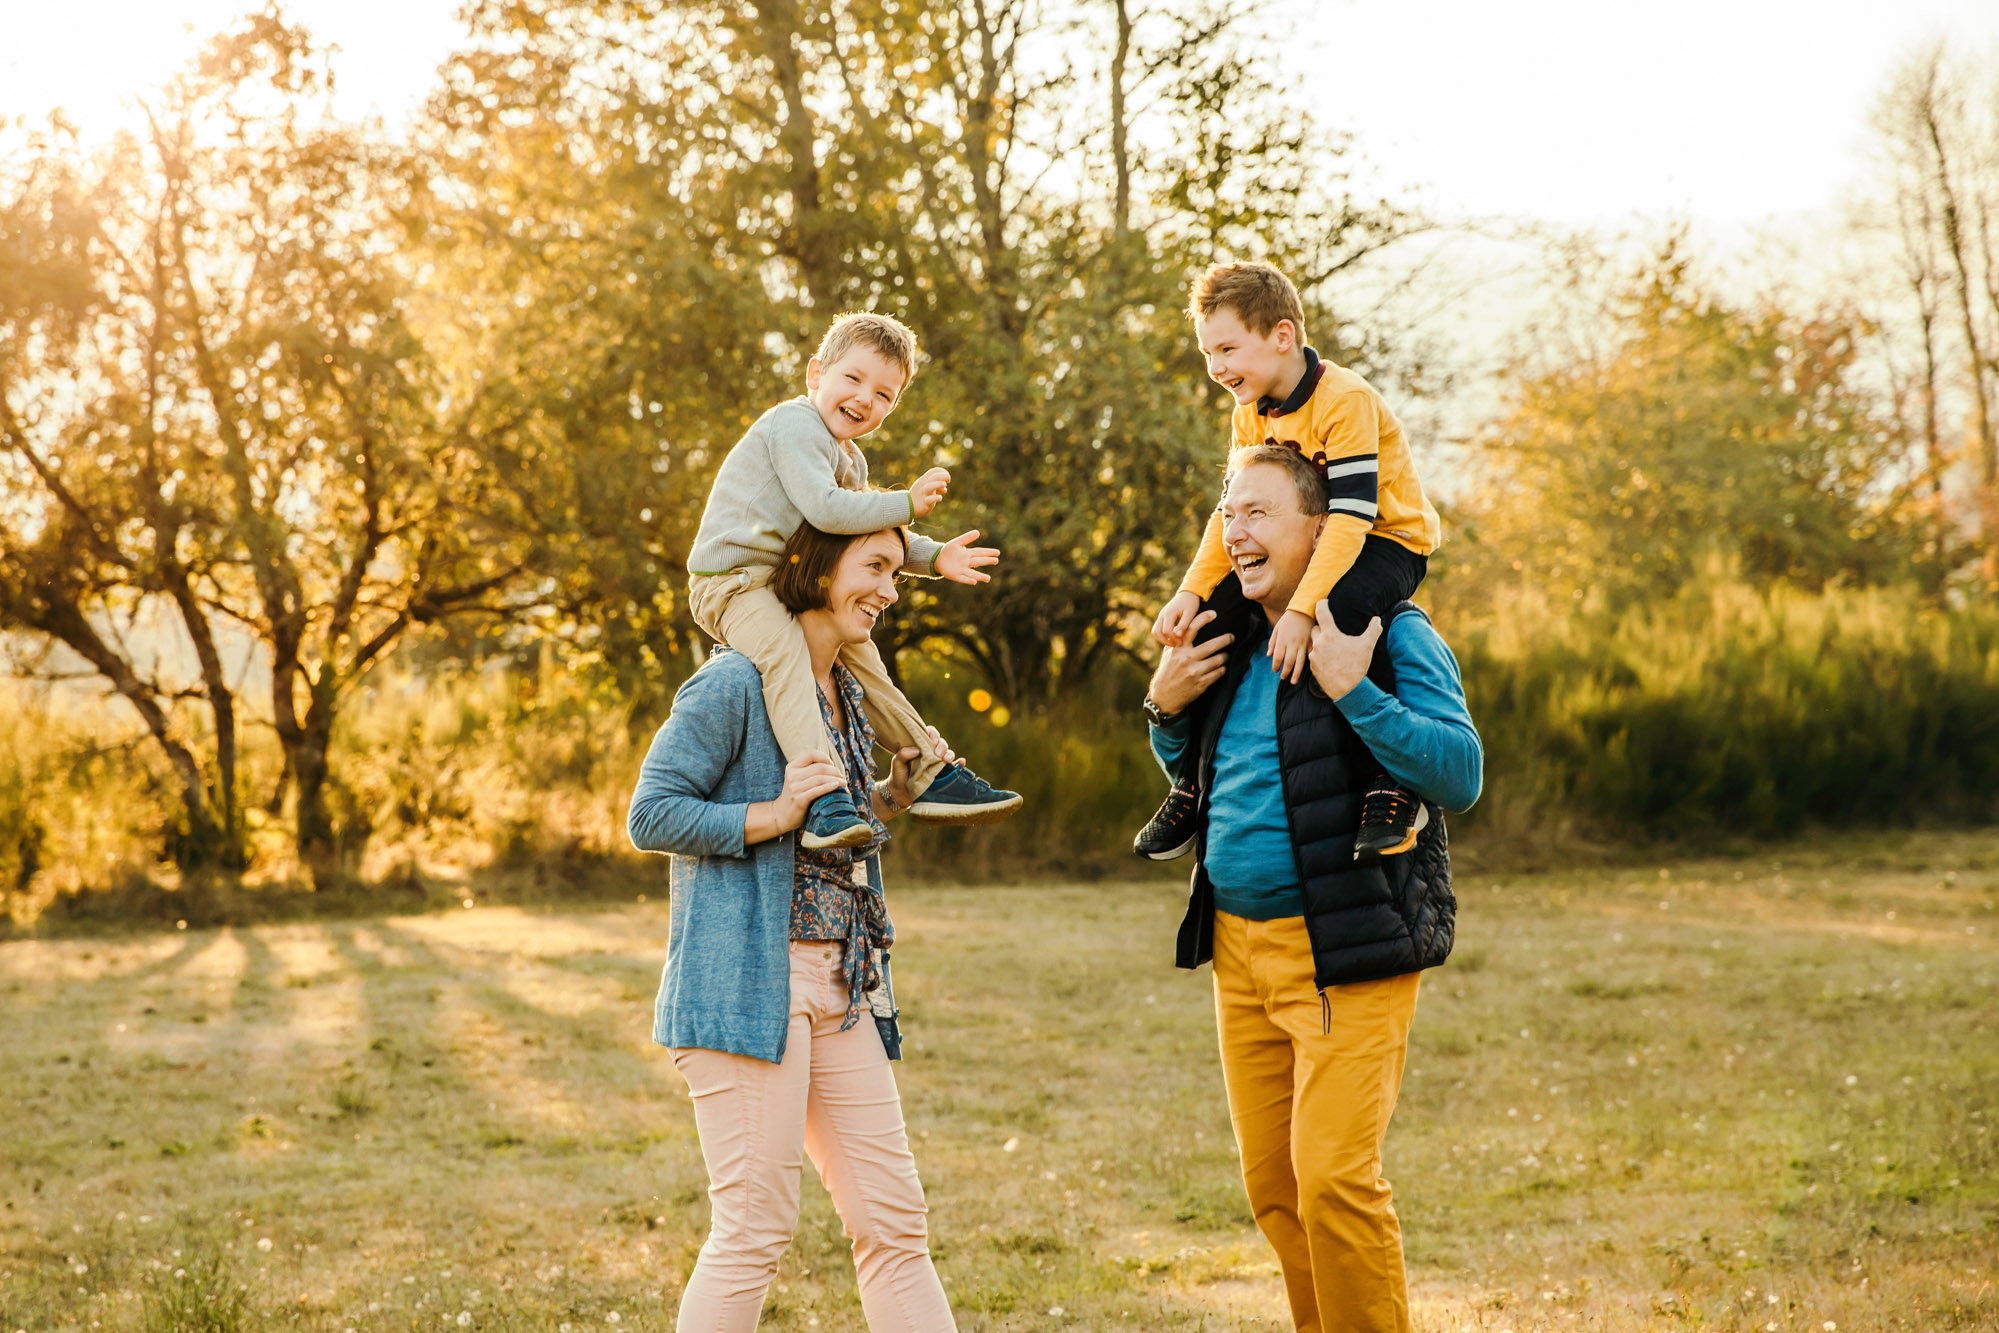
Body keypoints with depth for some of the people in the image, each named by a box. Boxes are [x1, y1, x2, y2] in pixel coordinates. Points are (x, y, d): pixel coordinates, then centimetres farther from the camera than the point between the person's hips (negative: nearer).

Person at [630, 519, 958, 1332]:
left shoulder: (846, 695, 18)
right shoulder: (735, 684, -8)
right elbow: (651, 815, -10)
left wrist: (891, 799, 10)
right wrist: (771, 816, -19)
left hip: (840, 989, 8)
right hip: (745, 981, -8)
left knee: (895, 1224, 6)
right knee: (755, 1230, -6)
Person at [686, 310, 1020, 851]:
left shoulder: (850, 458, 18)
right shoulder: (795, 425, -16)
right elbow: (824, 509, -28)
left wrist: (935, 557, 13)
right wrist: (907, 502, -20)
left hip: (777, 583, 11)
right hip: (729, 579, -11)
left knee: (857, 654, 16)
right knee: (783, 653, -33)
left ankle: (933, 776, 29)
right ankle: (824, 803, -47)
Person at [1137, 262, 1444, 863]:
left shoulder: (1346, 401, -24)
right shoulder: (1249, 416, 2)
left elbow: (1350, 515, -32)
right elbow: (1230, 513, -1)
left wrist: (1301, 610, -41)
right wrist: (1191, 592, -18)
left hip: (1388, 543, -8)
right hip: (1307, 547, 8)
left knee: (1340, 610, -38)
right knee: (1207, 621, -6)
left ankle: (1394, 786, -30)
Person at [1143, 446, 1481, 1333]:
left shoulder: (1391, 634, -8)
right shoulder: (1234, 643, 13)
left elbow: (1460, 773, -19)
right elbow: (1192, 778, 28)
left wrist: (1351, 691, -26)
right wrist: (1165, 708, 8)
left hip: (1345, 957, -7)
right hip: (1240, 950, 7)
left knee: (1334, 1177, -15)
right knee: (1274, 1190, 10)